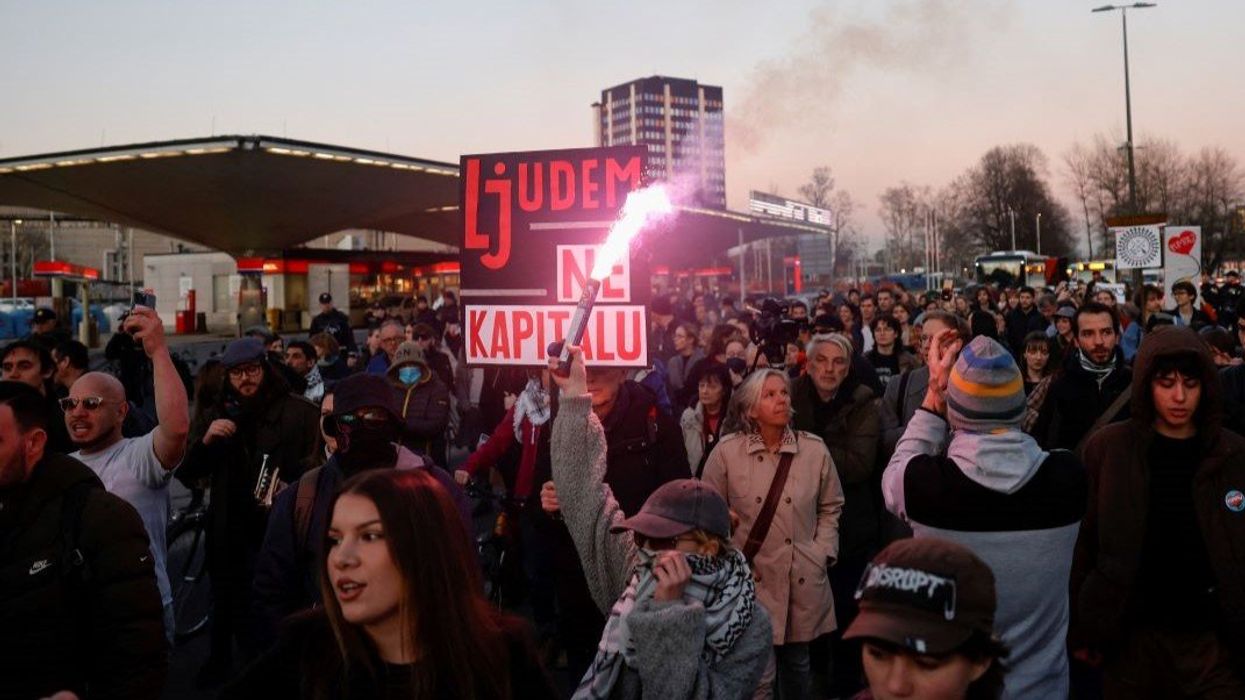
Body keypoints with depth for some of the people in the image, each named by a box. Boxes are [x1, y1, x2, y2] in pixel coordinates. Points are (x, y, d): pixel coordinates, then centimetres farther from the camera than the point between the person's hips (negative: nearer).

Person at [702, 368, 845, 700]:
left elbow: (830, 508, 10)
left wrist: (821, 554, 0)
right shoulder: (726, 451, -8)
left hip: (803, 579, 2)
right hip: (752, 579, -2)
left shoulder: (815, 449, -2)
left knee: (797, 664, 18)